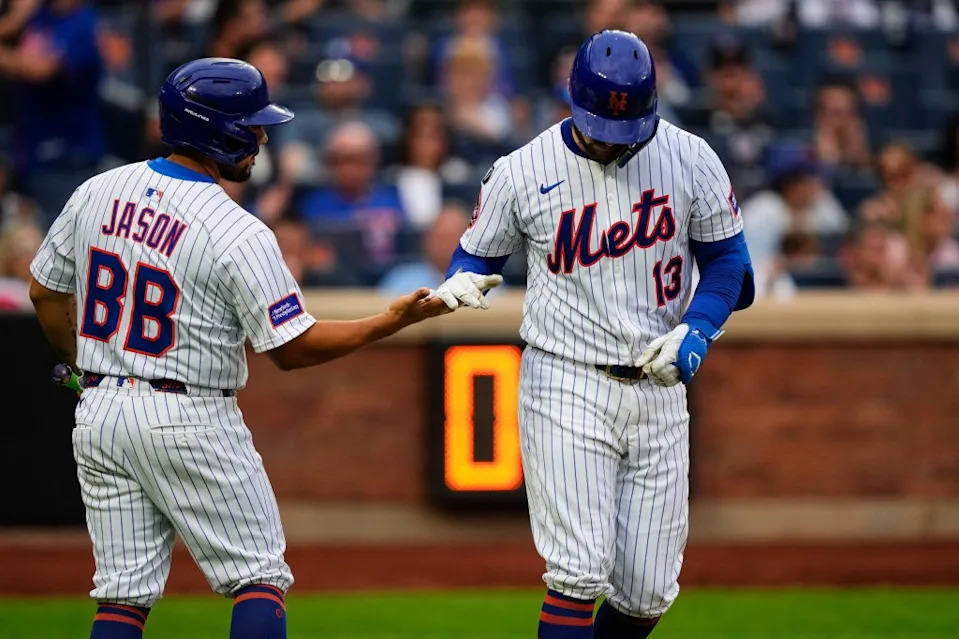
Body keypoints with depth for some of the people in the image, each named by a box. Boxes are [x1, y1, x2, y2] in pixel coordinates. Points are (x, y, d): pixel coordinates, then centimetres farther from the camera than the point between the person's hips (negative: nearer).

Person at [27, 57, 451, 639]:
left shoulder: (96, 193, 3)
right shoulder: (238, 234, -15)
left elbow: (46, 291, 13)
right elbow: (292, 348, -11)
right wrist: (391, 323, -2)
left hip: (98, 416, 6)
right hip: (190, 422, -6)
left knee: (125, 592, 8)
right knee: (260, 578, 4)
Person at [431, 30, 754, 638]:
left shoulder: (690, 160, -2)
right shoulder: (524, 172, -5)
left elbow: (727, 257, 7)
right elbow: (478, 251, 8)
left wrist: (696, 330, -10)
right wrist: (460, 283, -15)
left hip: (657, 384, 3)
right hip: (566, 386, -3)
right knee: (579, 573, -15)